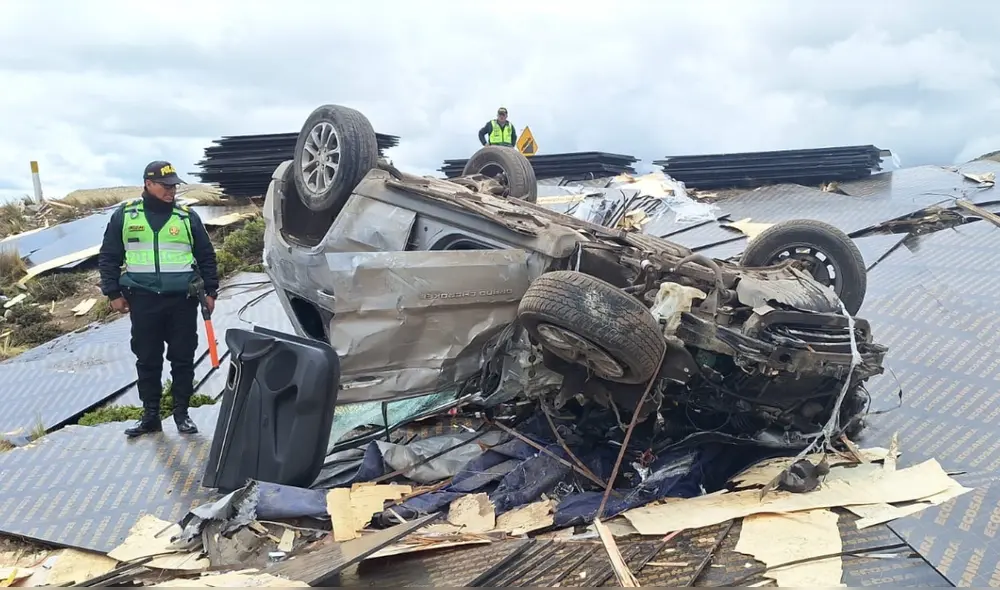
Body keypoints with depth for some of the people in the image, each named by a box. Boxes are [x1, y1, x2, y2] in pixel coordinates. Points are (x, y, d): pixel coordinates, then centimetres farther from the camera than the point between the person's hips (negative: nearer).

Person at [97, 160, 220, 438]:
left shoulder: (188, 216, 6)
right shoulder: (124, 215, 5)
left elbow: (206, 257, 10)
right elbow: (109, 257, 8)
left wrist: (210, 291, 5)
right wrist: (114, 293, 3)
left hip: (182, 299, 0)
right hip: (143, 299, 0)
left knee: (183, 358, 5)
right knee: (147, 360, 7)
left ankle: (181, 412, 16)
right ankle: (150, 414, 19)